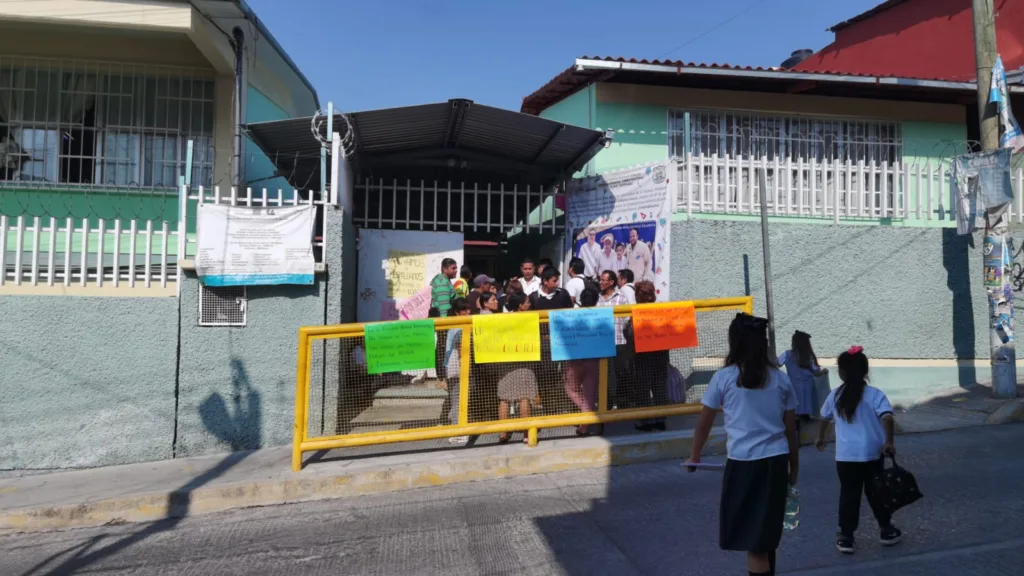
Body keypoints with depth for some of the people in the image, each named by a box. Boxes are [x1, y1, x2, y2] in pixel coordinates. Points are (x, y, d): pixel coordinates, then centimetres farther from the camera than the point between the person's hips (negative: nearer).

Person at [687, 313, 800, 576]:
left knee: (752, 541, 3)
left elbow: (704, 425, 3)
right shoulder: (780, 378, 6)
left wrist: (694, 457, 18)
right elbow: (791, 430, 9)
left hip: (743, 464, -4)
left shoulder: (723, 377, -3)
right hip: (776, 462, 4)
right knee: (766, 538, 21)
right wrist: (794, 469, 19)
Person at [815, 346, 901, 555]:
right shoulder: (875, 394, -5)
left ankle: (846, 537, 10)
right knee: (875, 492, 17)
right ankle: (886, 530, 31)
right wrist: (889, 442, -18)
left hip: (845, 456, 1)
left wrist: (820, 437, 33)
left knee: (848, 495, 8)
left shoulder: (835, 396, 3)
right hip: (872, 454, 0)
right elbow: (887, 418, -20)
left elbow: (824, 418, 17)